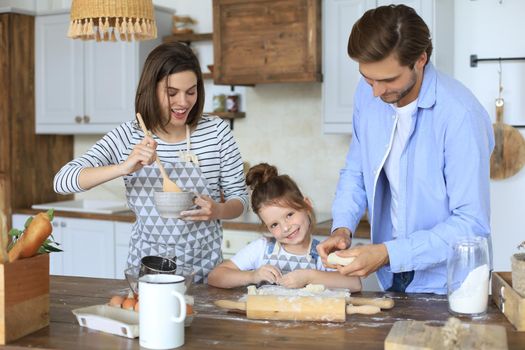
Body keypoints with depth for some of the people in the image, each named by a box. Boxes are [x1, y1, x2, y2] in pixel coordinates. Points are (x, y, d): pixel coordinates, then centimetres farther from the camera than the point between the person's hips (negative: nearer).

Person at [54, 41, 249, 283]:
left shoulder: (216, 131, -4)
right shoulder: (128, 137, -3)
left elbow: (239, 197, 4)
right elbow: (62, 181, -10)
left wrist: (217, 210, -18)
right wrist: (124, 167, -24)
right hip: (147, 266, 1)